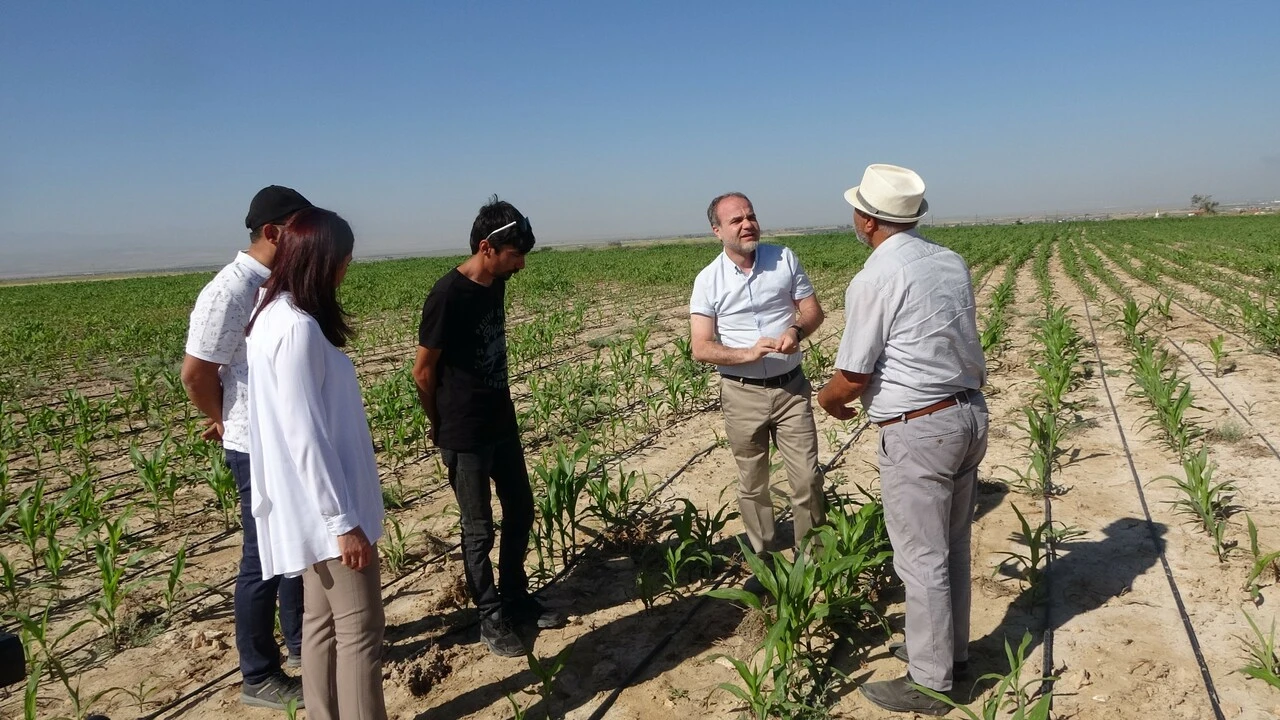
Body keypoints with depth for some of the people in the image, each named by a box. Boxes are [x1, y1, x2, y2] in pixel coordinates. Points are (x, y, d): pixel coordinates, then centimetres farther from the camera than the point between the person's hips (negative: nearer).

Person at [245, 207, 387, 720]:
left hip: (313, 505, 10)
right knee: (359, 628, 1)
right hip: (327, 506, -10)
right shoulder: (297, 328, -22)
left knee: (322, 620, 18)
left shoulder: (275, 315, 8)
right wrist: (344, 520, -19)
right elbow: (305, 436, -23)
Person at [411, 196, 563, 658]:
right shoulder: (448, 295, -21)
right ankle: (491, 618, 22)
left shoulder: (496, 285, 2)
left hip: (502, 422, 8)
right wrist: (442, 426, 0)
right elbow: (423, 371, -14)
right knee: (479, 529, 5)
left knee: (520, 510, 17)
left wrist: (499, 408, 13)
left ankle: (515, 598, 34)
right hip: (465, 436, -8)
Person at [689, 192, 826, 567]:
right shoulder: (708, 280, -5)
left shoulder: (784, 258, -1)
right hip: (742, 395, -1)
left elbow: (813, 310, 4)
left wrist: (796, 330, -19)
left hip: (791, 387, 1)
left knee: (807, 477, 2)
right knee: (752, 484, 11)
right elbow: (701, 348, -9)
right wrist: (748, 354, -25)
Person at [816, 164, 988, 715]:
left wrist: (828, 399, 7)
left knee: (921, 557, 3)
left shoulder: (874, 280, -17)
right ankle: (949, 648, 37)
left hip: (918, 430, -8)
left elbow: (851, 378, -15)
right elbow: (954, 345, 14)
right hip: (968, 413, 9)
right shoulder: (951, 263, 6)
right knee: (951, 545, 20)